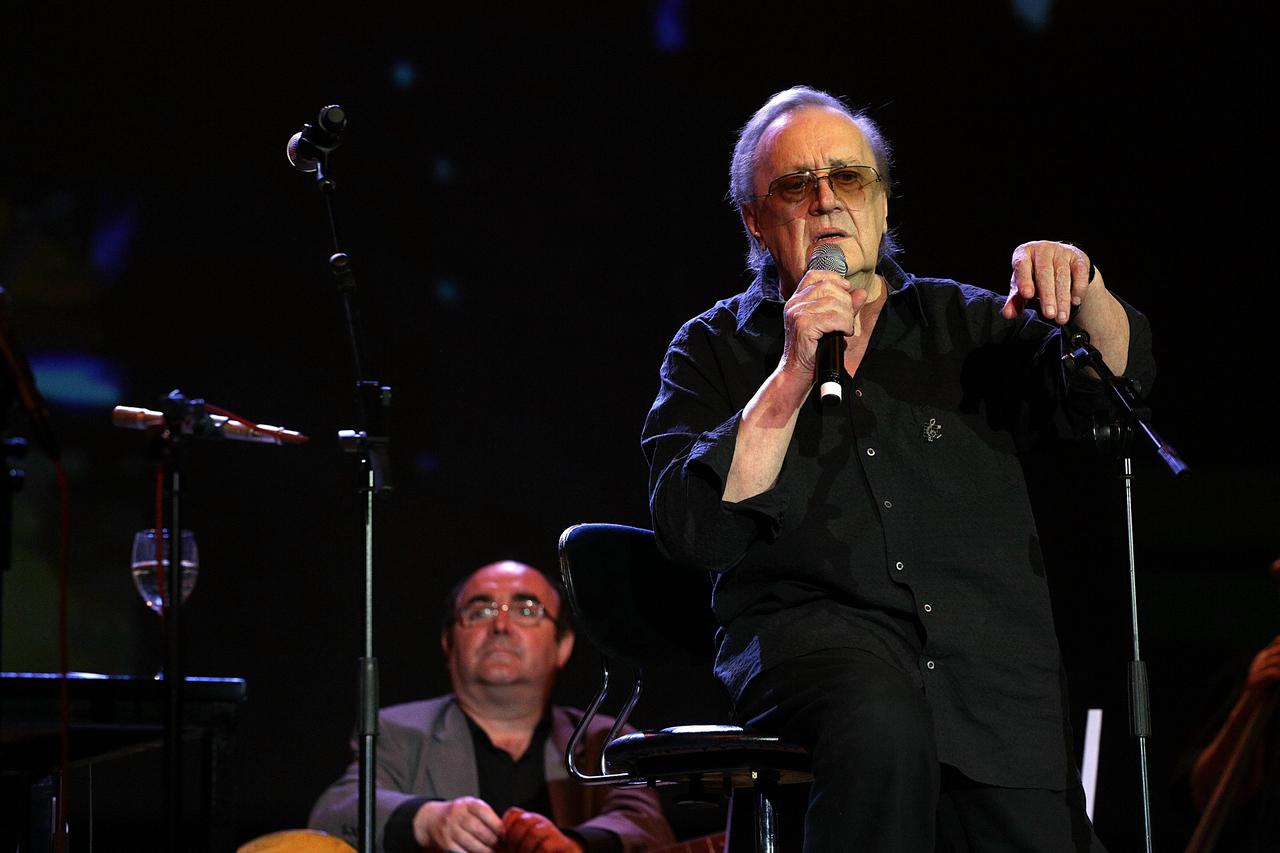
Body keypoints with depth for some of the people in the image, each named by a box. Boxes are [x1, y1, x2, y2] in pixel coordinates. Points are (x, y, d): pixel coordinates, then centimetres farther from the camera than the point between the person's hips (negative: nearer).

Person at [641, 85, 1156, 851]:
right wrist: (793, 373, -10)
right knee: (882, 731, -36)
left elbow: (1115, 378, 5)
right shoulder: (717, 350, 12)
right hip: (812, 634, -2)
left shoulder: (962, 323, 19)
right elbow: (695, 533, -3)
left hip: (994, 671, 2)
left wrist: (1084, 297, -16)